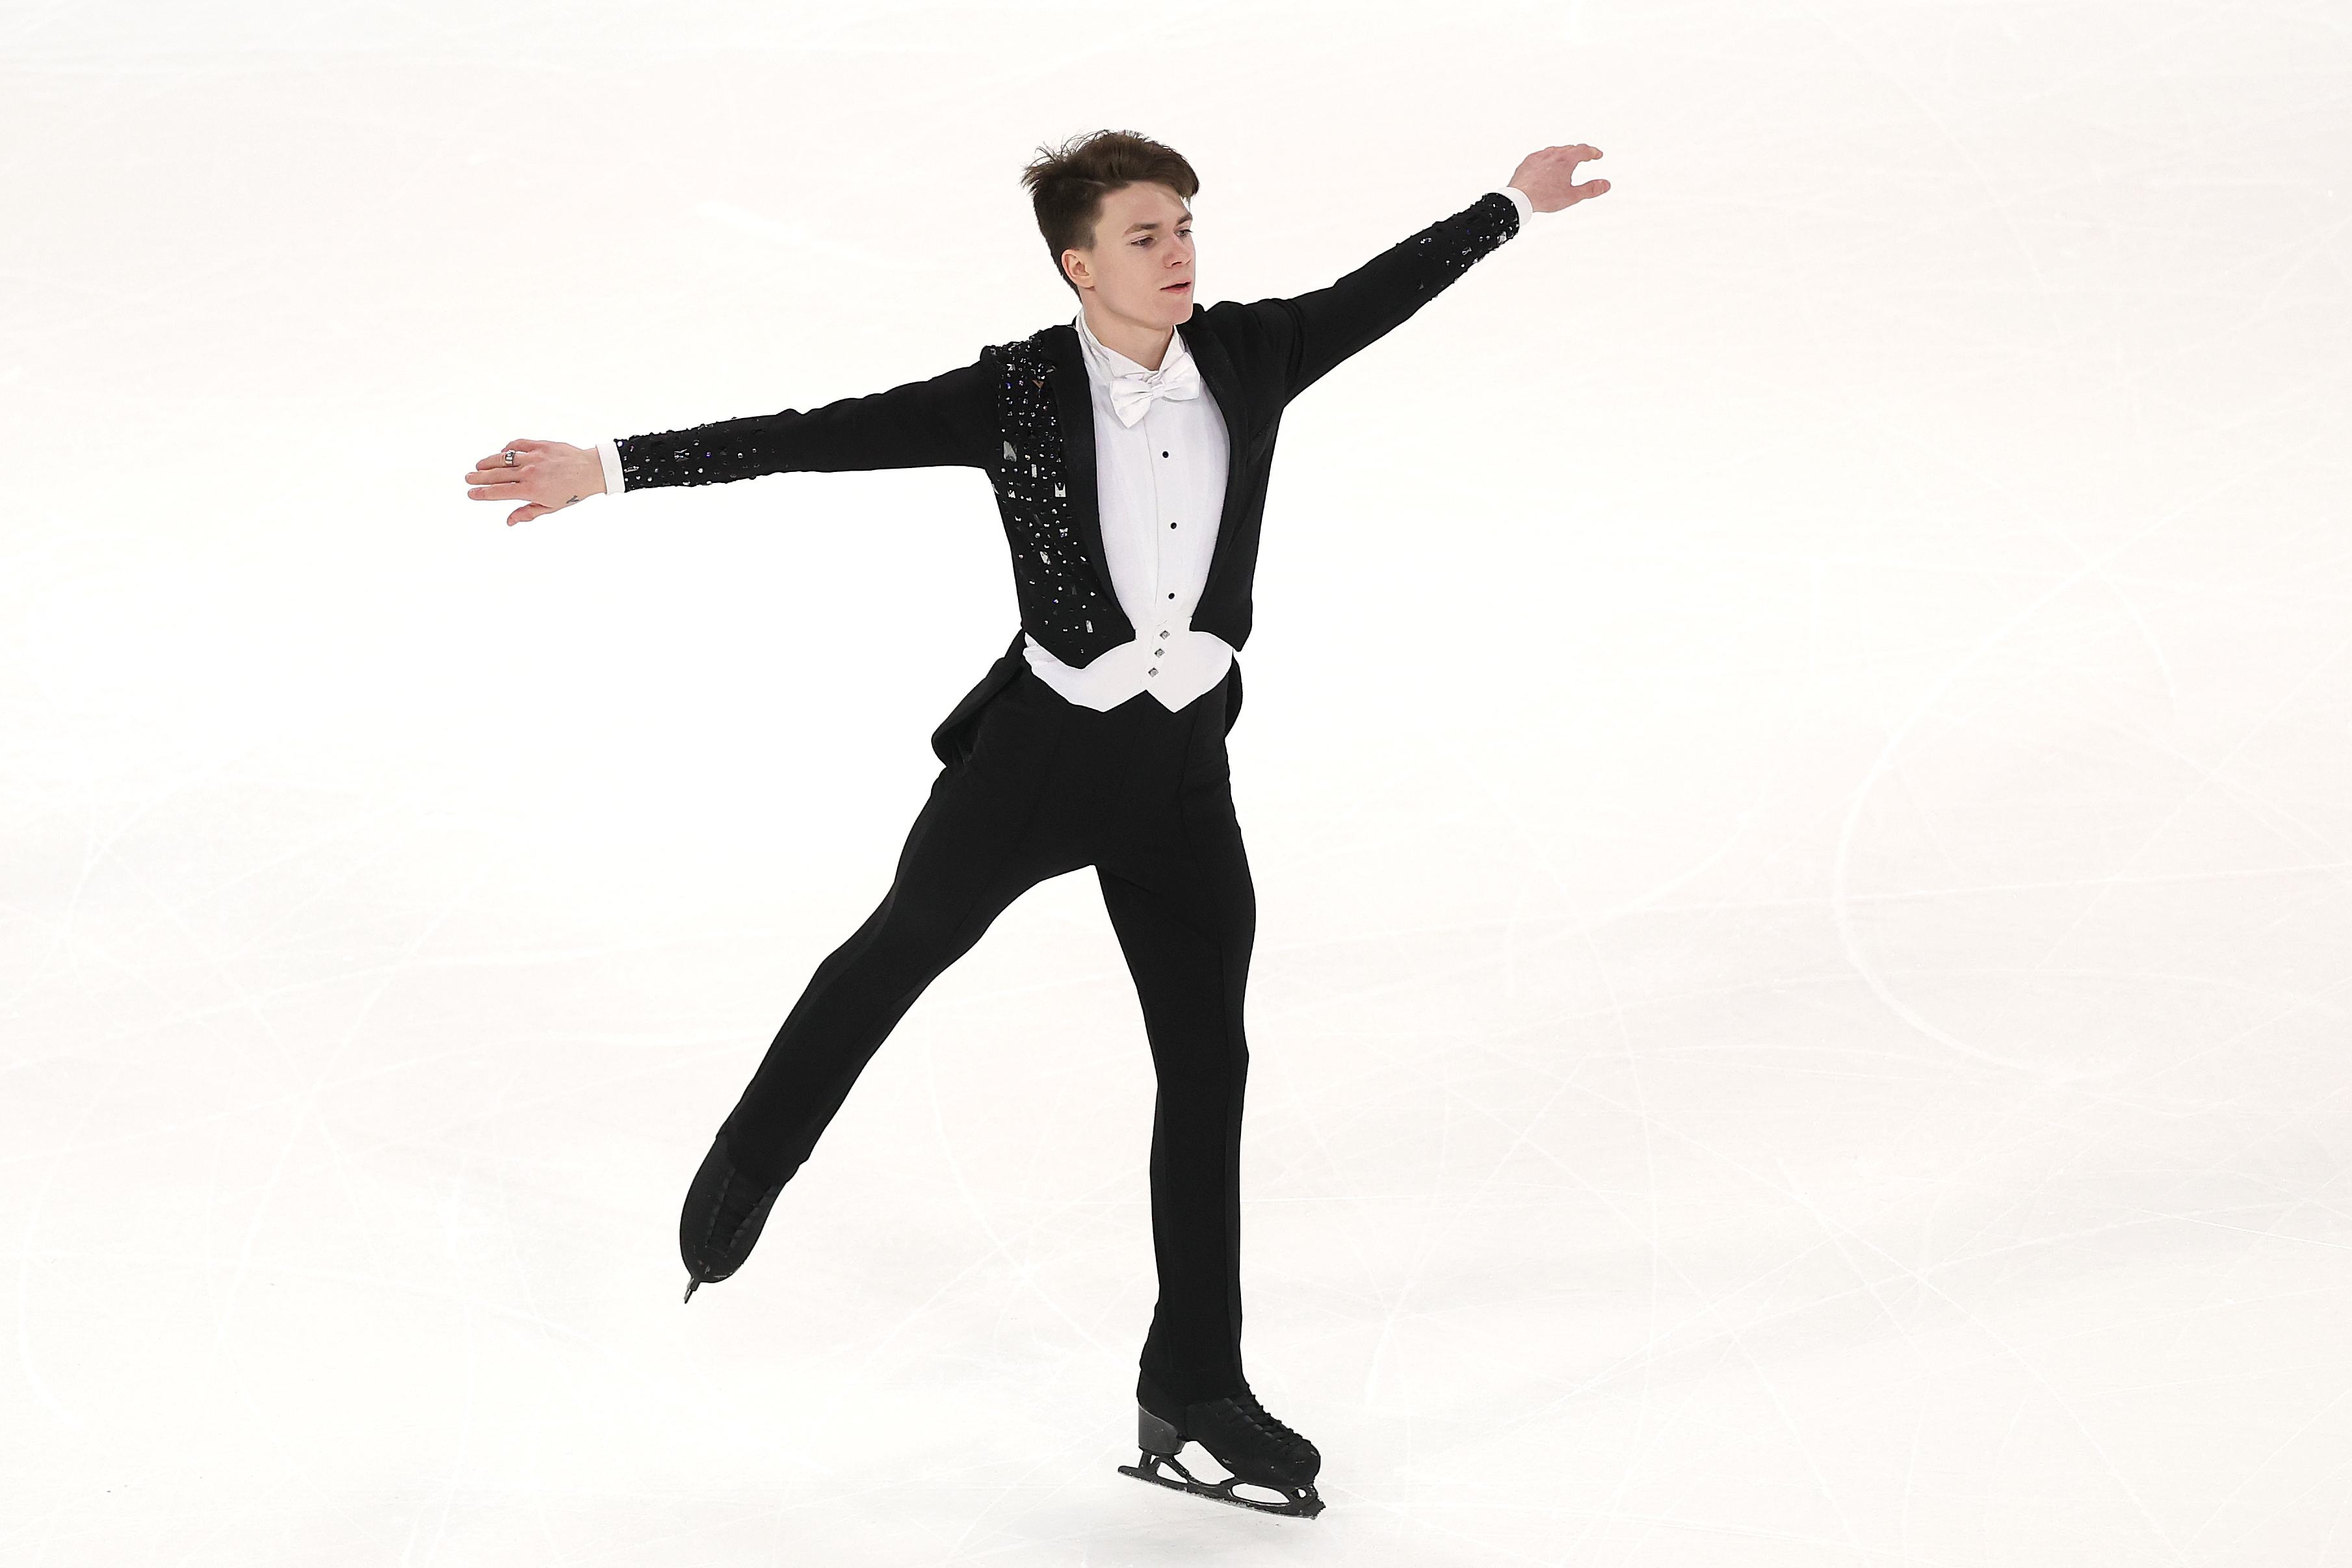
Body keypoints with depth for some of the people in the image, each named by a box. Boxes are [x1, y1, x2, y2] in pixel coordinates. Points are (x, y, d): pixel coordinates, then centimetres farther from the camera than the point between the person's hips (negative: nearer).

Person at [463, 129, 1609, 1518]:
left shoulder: (1249, 355, -5)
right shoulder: (1016, 394, -15)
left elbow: (1379, 295, 12)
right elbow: (827, 435, -18)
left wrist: (1511, 205, 22)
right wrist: (611, 469, -22)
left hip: (1185, 764, 3)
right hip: (1040, 742, -3)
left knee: (1209, 1067, 6)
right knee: (900, 950, 17)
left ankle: (1195, 1392, 16)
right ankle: (750, 1166, 46)